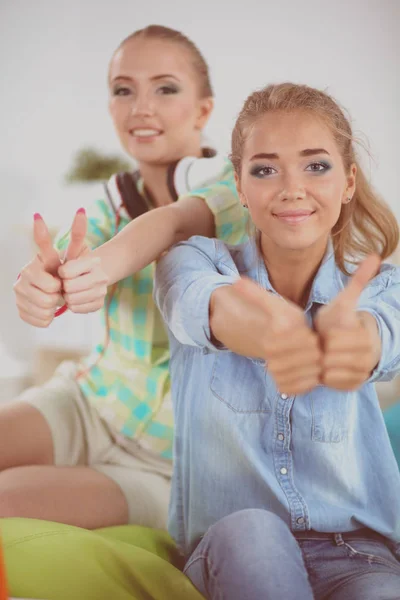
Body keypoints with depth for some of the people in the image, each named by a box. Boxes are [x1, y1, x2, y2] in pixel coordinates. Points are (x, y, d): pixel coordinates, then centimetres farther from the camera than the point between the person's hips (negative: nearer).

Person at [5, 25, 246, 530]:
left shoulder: (236, 186, -12)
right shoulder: (115, 200, 3)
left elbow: (173, 220, -35)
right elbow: (72, 250, -19)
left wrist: (106, 266, -56)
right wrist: (43, 278, -44)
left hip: (169, 462, -5)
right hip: (93, 404, 5)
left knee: (10, 498, -24)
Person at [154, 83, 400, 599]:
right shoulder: (197, 260, -3)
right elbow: (198, 300, -28)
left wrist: (349, 337, -53)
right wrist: (257, 330, -54)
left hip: (355, 551, 0)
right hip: (228, 550, 1)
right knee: (248, 531, -34)